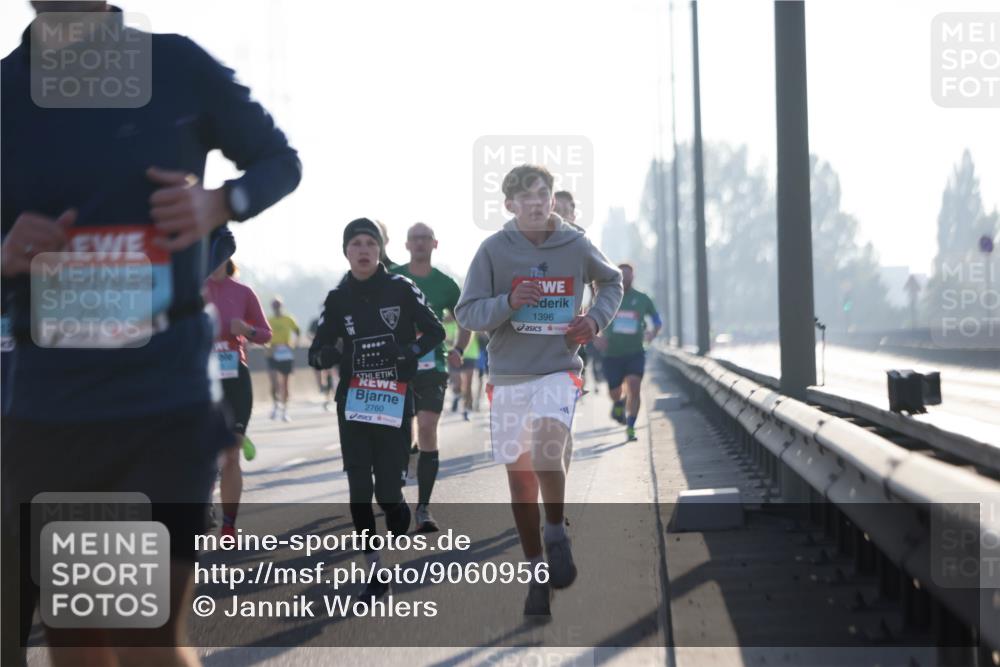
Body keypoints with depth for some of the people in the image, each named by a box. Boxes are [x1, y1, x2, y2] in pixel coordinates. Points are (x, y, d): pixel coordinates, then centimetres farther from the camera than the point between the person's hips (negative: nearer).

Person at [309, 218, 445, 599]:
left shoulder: (401, 289, -1)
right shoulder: (338, 299, 6)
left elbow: (435, 332, 3)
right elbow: (315, 355, 6)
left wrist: (404, 352, -15)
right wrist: (336, 353, -18)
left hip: (394, 403, -2)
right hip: (353, 404, 2)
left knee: (389, 493, -5)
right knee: (359, 491, -3)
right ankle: (375, 572, 7)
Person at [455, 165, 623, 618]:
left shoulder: (576, 246, 0)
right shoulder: (494, 250, -3)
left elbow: (612, 280, 20)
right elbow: (466, 313, -4)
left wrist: (597, 318, 2)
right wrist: (508, 302, -20)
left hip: (559, 370, -2)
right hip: (507, 377, 2)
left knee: (546, 449, -29)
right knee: (519, 476, 8)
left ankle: (556, 534, -7)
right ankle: (537, 572, 21)